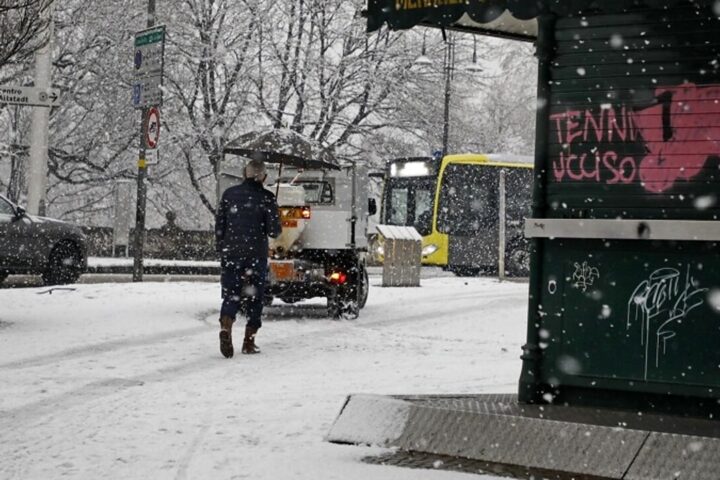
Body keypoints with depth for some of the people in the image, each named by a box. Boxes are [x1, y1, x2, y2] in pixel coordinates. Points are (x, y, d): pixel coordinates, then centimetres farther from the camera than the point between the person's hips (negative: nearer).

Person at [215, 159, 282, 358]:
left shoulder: (229, 194, 3)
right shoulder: (266, 198, -6)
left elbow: (219, 225, 6)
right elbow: (274, 231, -7)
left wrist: (221, 250, 16)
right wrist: (270, 230, 16)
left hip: (231, 254, 2)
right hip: (256, 255, -2)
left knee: (231, 295, 5)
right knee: (255, 298, 10)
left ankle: (225, 329, -22)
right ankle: (249, 341, 10)